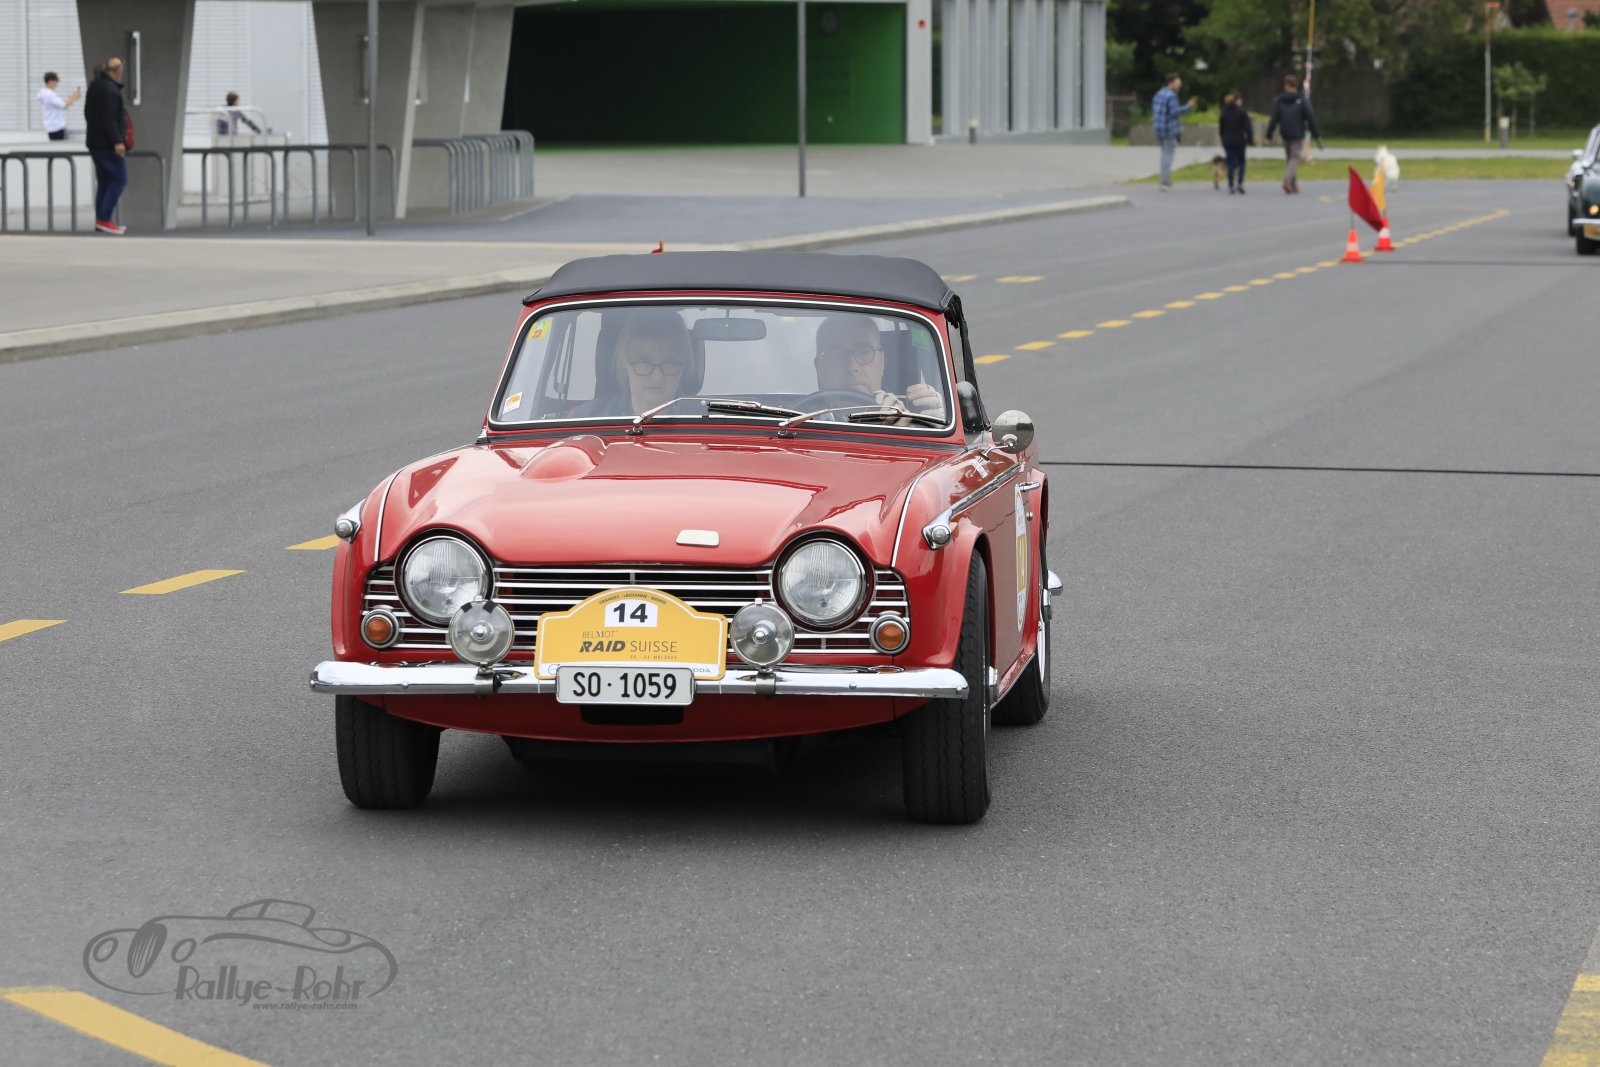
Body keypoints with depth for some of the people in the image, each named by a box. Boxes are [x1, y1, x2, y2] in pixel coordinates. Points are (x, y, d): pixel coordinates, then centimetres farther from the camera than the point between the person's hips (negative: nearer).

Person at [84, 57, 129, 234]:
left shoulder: (95, 85, 13)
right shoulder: (111, 90, -18)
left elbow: (88, 113, 22)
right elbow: (109, 119, -25)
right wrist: (117, 141, -25)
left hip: (95, 142, 10)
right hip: (108, 144, -10)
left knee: (104, 182, 13)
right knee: (119, 180, -6)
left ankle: (101, 222, 12)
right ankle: (104, 219, -12)